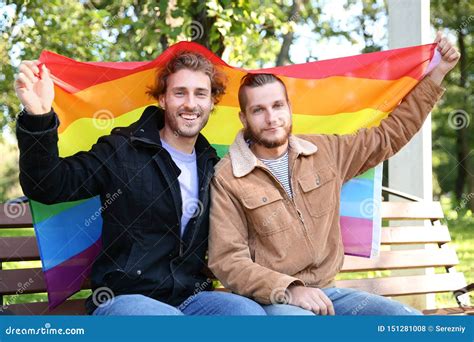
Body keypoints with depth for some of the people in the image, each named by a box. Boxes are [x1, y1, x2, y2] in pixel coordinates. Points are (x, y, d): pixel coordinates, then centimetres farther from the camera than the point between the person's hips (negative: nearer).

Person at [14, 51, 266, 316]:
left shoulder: (212, 167, 15)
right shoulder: (122, 150, 0)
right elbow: (46, 187, -13)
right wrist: (38, 117, -27)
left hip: (190, 298, 5)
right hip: (121, 299, -5)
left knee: (249, 311, -26)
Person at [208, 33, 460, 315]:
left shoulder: (325, 151, 10)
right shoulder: (227, 179, -6)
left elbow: (391, 134, 19)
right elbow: (228, 261, -11)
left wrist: (436, 74, 17)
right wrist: (289, 290, -23)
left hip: (325, 292, 6)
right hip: (270, 299, -6)